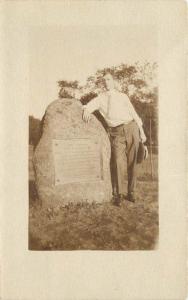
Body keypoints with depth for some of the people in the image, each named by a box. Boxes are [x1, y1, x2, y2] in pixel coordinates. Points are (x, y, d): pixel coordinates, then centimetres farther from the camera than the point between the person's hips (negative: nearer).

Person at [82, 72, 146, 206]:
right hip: (116, 133, -1)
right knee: (119, 162, -13)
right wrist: (86, 110, -25)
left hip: (131, 128, 1)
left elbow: (133, 113, 13)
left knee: (132, 162, 4)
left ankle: (131, 192, 16)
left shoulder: (123, 96, 14)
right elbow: (89, 106, 0)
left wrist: (141, 131, 9)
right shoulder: (100, 98, 13)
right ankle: (119, 194, -1)